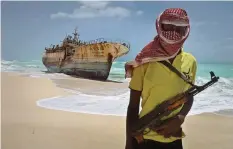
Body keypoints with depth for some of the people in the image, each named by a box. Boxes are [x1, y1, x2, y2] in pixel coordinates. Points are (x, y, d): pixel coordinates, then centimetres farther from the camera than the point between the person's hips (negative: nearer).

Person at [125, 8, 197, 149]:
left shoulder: (190, 62, -3)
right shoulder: (145, 62, -12)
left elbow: (189, 96, 10)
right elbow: (133, 106, -7)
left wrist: (180, 119, -8)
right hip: (144, 137, -3)